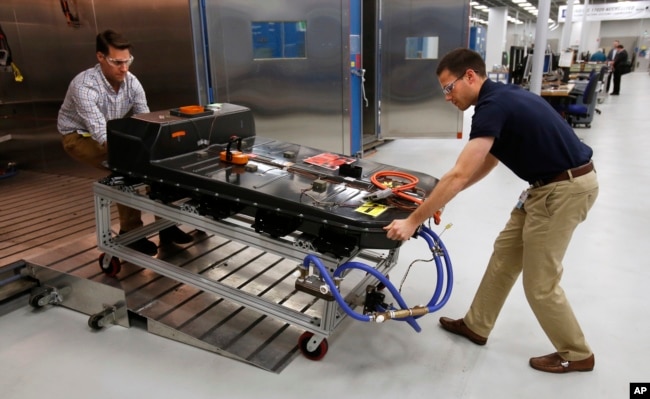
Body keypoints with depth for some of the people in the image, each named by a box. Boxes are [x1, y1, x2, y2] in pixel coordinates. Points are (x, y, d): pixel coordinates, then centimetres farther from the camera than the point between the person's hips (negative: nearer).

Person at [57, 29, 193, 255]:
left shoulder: (131, 82, -13)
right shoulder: (84, 86, -31)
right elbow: (101, 134, -39)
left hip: (115, 133, 5)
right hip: (80, 137, -5)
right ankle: (130, 232, -17)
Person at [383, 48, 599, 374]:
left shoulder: (492, 106, -21)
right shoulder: (501, 97, 10)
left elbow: (459, 175, -27)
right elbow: (488, 162, 18)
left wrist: (413, 221, -23)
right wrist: (441, 198, 14)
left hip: (564, 189, -10)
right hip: (550, 185, 10)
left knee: (539, 282, 3)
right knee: (505, 255, 16)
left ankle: (576, 354, 25)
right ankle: (476, 326, 30)